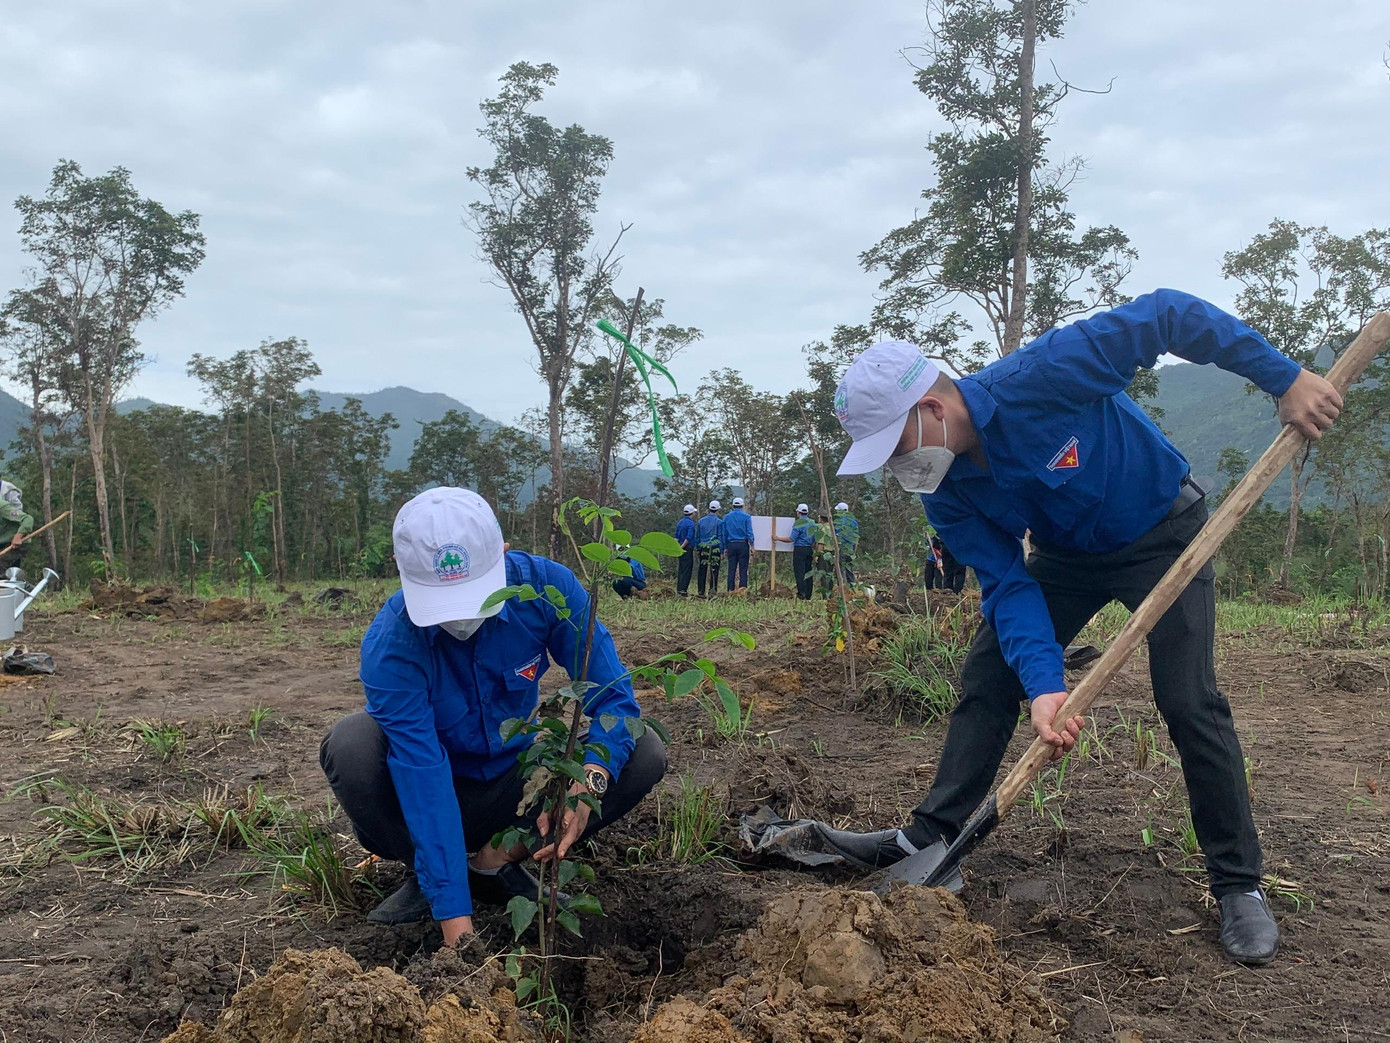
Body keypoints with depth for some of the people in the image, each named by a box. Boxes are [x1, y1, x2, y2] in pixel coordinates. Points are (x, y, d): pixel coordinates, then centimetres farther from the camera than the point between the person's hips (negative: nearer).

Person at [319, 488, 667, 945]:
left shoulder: (545, 586, -24)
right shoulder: (390, 645, -30)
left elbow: (614, 696, -22)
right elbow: (423, 775, -34)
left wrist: (588, 783, -42)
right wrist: (455, 921, -37)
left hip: (516, 783, 2)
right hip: (439, 791, -2)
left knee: (644, 753, -21)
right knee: (349, 745, -33)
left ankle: (495, 858, -8)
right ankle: (423, 876, -6)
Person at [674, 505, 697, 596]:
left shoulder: (680, 522, 13)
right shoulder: (690, 523, -12)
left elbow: (676, 537, 14)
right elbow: (689, 537, -19)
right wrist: (682, 547, -14)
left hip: (681, 548, 8)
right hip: (688, 548, -8)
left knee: (681, 569, 13)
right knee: (687, 569, -6)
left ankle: (679, 589, 15)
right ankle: (683, 590, -10)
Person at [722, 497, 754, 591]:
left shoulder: (727, 517, 8)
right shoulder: (746, 516, -1)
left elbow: (723, 534, 10)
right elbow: (749, 532, -7)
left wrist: (725, 548, 14)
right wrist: (751, 545, -6)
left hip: (731, 545, 3)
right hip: (743, 544, -3)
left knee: (731, 569, 5)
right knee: (743, 569, -2)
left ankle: (730, 591, 2)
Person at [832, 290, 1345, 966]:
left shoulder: (1037, 378, -36)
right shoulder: (944, 494, -16)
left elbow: (1168, 316, -30)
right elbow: (1007, 585, -19)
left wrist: (1284, 379, -30)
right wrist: (1043, 683, -34)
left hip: (1161, 534, -5)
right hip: (1065, 555, 5)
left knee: (1188, 701, -12)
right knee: (987, 679, -3)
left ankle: (1239, 885, 4)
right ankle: (931, 838, 6)